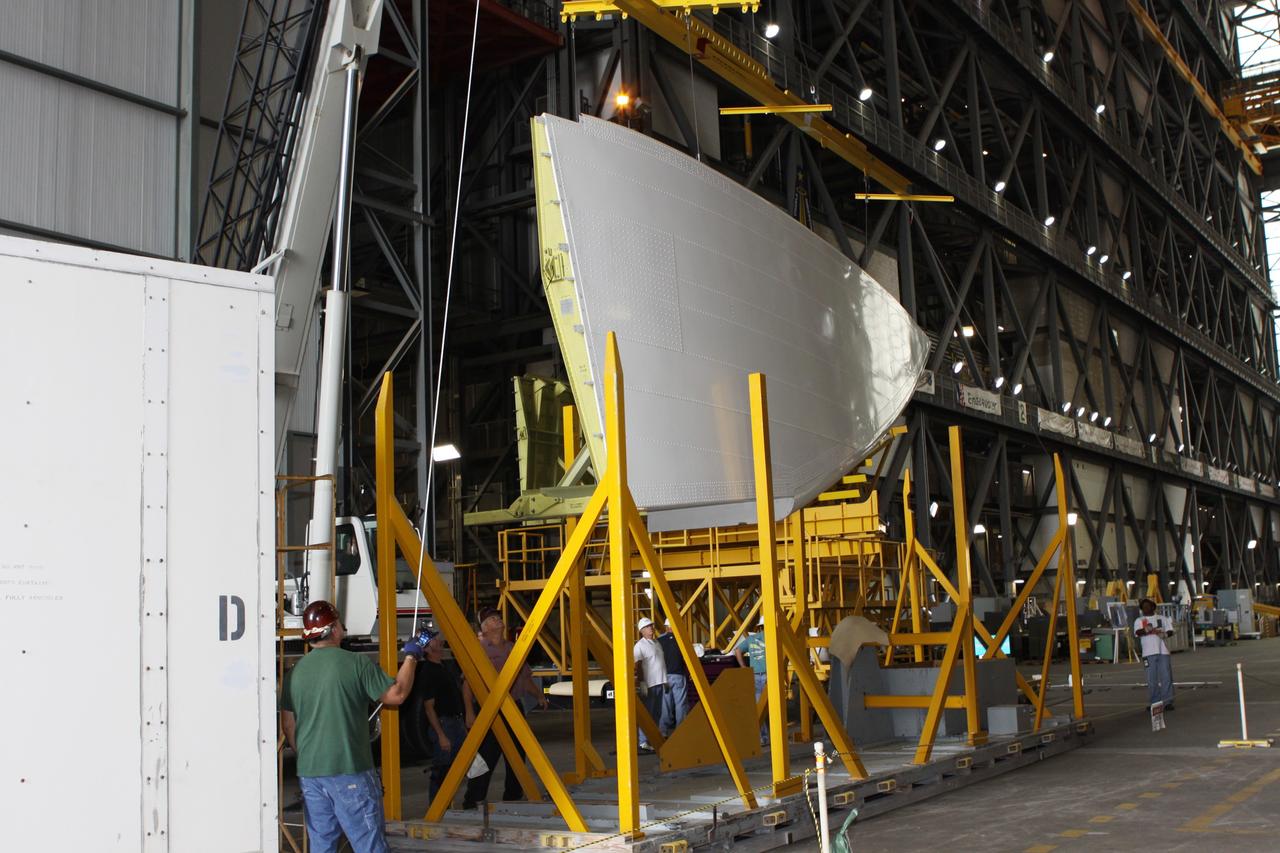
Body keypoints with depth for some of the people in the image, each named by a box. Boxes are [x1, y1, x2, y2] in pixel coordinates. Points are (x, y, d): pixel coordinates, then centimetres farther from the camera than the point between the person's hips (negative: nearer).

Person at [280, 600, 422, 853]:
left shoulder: (294, 672, 5)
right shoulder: (357, 664, -10)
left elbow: (288, 726, 12)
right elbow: (396, 695, -3)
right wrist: (411, 657, 10)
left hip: (309, 773, 5)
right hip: (350, 771, -5)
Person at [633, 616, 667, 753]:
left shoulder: (657, 643, 16)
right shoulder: (639, 646, -8)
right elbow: (639, 666, -13)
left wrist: (665, 681, 19)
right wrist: (642, 683, -19)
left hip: (660, 683, 8)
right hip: (649, 684, -8)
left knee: (657, 714, 12)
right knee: (647, 713, -8)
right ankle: (644, 742, -8)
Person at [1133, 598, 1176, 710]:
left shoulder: (1162, 619, 18)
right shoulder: (1139, 620, 10)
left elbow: (1170, 631, 13)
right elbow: (1137, 632, -8)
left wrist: (1165, 634, -10)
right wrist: (1147, 630, -30)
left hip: (1163, 651, 1)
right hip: (1149, 652, -1)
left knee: (1166, 677, -4)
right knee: (1152, 679, -1)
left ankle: (1167, 702, 1)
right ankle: (1155, 703, 6)